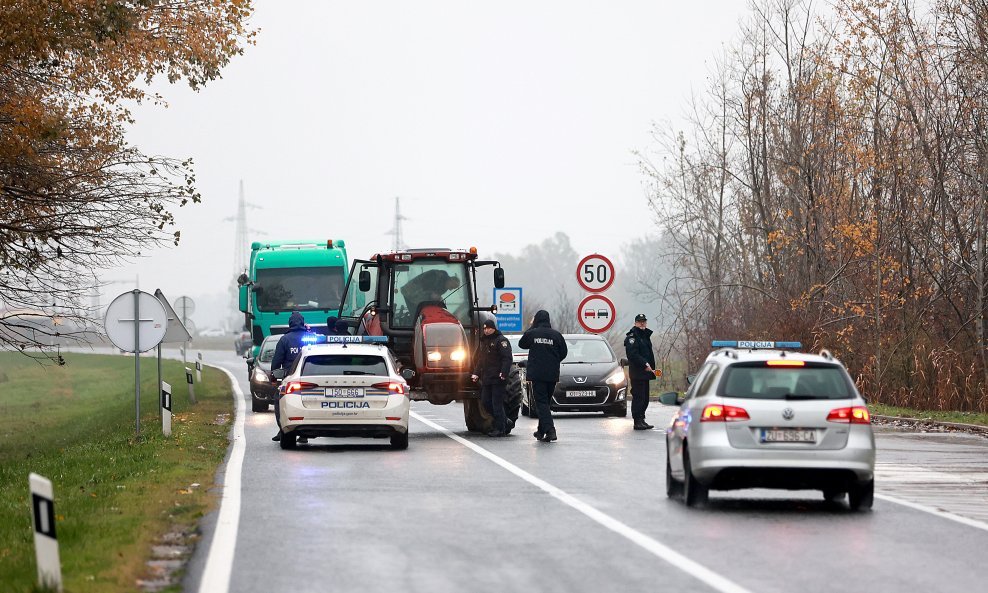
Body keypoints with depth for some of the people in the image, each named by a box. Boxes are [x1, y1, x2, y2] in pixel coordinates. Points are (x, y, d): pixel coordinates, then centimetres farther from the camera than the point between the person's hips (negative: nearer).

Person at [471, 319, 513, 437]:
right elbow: (480, 360, 27)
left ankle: (500, 429, -2)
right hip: (486, 379, 9)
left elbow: (507, 358, -16)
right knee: (485, 403, 8)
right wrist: (476, 373, 15)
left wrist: (503, 373, -27)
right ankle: (505, 422, 19)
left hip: (497, 379, -9)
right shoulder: (483, 342, 19)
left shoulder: (501, 340, -6)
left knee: (497, 403, -8)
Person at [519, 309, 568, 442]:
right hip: (552, 374, 3)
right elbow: (563, 353, 7)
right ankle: (541, 430, 24)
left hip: (537, 374, -3)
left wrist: (531, 326, 19)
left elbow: (522, 344, 15)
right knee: (545, 401, 17)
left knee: (541, 402, -4)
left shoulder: (531, 333, -6)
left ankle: (550, 430, -21)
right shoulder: (556, 335, -1)